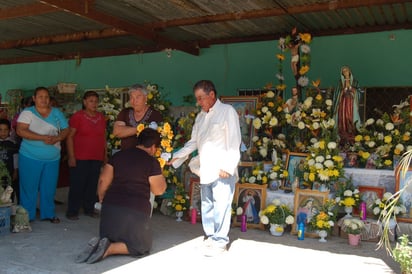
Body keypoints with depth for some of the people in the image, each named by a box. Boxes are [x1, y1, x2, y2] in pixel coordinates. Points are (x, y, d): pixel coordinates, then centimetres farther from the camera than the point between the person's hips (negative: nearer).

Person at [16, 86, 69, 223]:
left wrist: (57, 138, -16)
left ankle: (49, 213, 25)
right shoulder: (27, 112, -7)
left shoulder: (57, 113, 6)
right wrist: (43, 137, -26)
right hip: (30, 158, -3)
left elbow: (66, 129, 6)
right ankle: (27, 216, 17)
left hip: (53, 158, 3)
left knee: (49, 188, 10)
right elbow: (21, 131, -18)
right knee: (29, 187, 4)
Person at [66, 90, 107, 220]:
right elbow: (69, 137, -7)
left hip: (97, 158, 5)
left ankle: (89, 209, 21)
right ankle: (72, 211, 10)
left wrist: (105, 155, 14)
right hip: (80, 158, -5)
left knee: (93, 185, 8)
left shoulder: (101, 117, 12)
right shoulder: (77, 116, -5)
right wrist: (71, 156, -12)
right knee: (77, 185, -1)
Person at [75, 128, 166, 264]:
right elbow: (158, 190, 0)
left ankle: (99, 244, -6)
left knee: (110, 238, 28)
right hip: (136, 210, -5)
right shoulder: (152, 162, -2)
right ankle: (109, 249, -12)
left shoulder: (118, 155, 10)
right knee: (141, 247, 12)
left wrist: (102, 199, 19)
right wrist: (160, 174, 17)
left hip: (111, 206, 5)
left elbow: (103, 180, 5)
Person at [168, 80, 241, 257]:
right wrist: (177, 156, 12)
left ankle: (220, 241, 6)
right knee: (206, 205, 12)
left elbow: (234, 142, -11)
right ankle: (210, 236, 25)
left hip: (222, 169, -7)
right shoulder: (200, 116, 15)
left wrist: (227, 166, -17)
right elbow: (194, 142, 20)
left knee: (221, 205, -4)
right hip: (205, 169, 7)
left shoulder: (227, 111, -6)